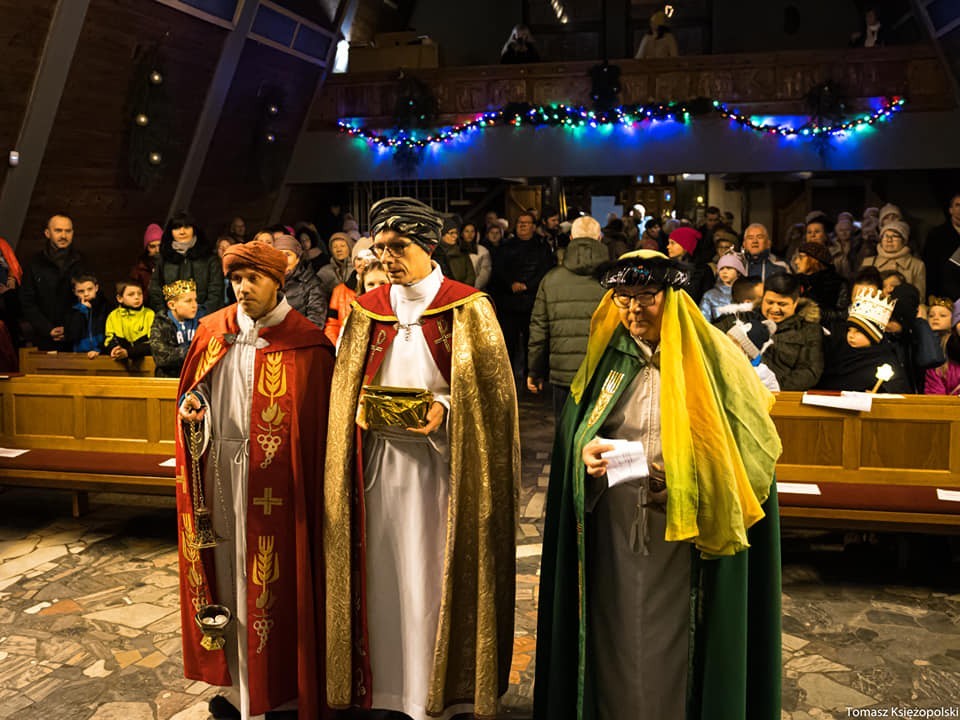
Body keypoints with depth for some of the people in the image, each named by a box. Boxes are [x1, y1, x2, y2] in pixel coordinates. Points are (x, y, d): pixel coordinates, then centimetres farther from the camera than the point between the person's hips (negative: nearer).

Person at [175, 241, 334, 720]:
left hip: (273, 482, -5)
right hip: (219, 474, 5)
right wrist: (191, 406, -5)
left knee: (273, 581, 3)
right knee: (227, 572, 14)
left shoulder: (305, 342, -9)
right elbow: (196, 389, 17)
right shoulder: (213, 331, 7)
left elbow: (316, 423, -10)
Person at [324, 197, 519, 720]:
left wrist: (443, 409, -19)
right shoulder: (366, 311, 8)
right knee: (382, 575, 9)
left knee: (437, 576, 4)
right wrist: (360, 408, -7)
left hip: (441, 462, -3)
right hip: (379, 461, 3)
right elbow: (346, 386, 13)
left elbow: (487, 390, -4)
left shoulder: (466, 308, -3)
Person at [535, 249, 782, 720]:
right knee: (616, 639, 11)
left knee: (673, 644, 7)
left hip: (683, 536, -3)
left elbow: (749, 444, -4)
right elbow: (572, 431, 11)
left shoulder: (710, 357, -5)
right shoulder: (606, 357, 6)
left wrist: (689, 479, -18)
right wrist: (585, 452, -12)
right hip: (613, 534, 3)